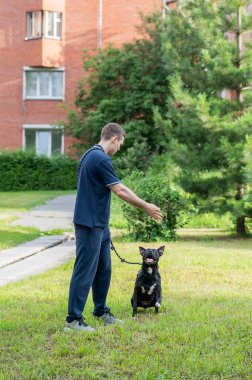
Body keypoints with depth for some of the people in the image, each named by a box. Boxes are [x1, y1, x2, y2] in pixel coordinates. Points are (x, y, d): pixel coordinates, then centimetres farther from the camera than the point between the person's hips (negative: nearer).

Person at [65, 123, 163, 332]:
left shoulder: (90, 155, 13)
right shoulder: (101, 159, -18)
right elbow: (120, 191, -18)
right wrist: (147, 207, -8)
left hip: (98, 224, 10)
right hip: (90, 224, -10)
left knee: (103, 269, 16)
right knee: (85, 270, -6)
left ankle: (101, 311, 27)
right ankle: (73, 318, -1)